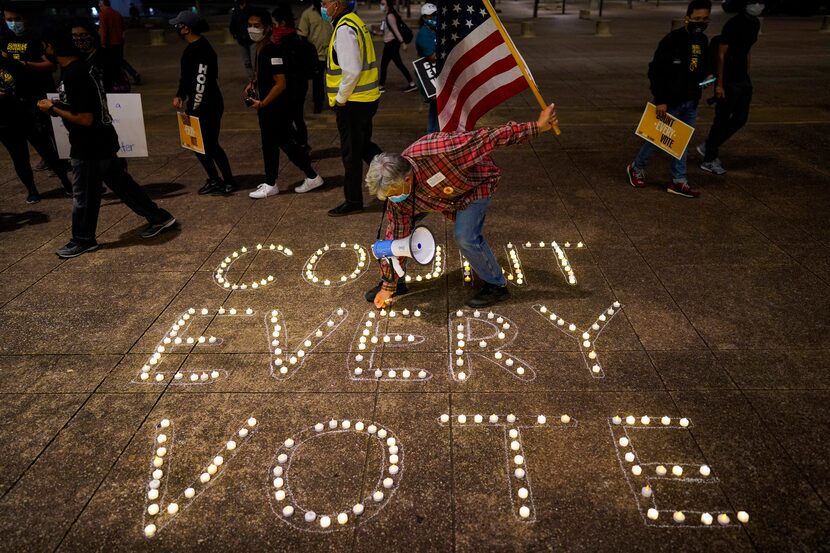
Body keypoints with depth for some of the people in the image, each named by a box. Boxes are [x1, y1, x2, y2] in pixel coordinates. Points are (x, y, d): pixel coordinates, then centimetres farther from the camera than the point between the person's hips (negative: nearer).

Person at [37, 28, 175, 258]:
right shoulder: (80, 67, 7)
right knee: (120, 184, 17)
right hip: (102, 141, 9)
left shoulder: (74, 76, -24)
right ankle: (158, 217, 22)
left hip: (89, 147, -9)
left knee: (84, 195, 6)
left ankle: (83, 240, 22)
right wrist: (57, 106, 7)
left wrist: (53, 109, -15)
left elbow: (85, 119, -26)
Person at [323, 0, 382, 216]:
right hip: (366, 99, 10)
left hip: (352, 103, -9)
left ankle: (353, 201, 14)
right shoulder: (353, 21, 13)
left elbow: (352, 71, -25)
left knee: (351, 154, 2)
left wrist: (340, 98, -13)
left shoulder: (344, 29, -18)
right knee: (364, 146, 21)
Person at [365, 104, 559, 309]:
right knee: (397, 227, -4)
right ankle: (393, 280, 16)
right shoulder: (394, 185, -22)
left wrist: (536, 127, -35)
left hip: (475, 182, -5)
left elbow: (486, 139, -36)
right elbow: (397, 236, -14)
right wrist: (388, 286, -9)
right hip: (441, 190, 5)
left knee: (465, 237, -22)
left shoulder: (436, 150, -43)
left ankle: (497, 286, 2)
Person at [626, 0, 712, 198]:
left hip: (691, 102, 7)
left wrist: (704, 76, 0)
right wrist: (660, 100, -19)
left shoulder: (703, 40, 8)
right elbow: (655, 71, -16)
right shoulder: (673, 39, -15)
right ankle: (636, 168, 27)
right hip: (671, 101, -7)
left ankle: (678, 181, 17)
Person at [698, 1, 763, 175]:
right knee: (722, 120, -1)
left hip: (743, 80, 8)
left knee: (741, 118, 10)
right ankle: (709, 160, 10)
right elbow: (721, 55, -16)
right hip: (728, 81, -8)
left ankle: (708, 147, 22)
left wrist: (746, 74, 14)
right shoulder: (733, 25, -15)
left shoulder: (755, 24, 10)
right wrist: (719, 84, -17)